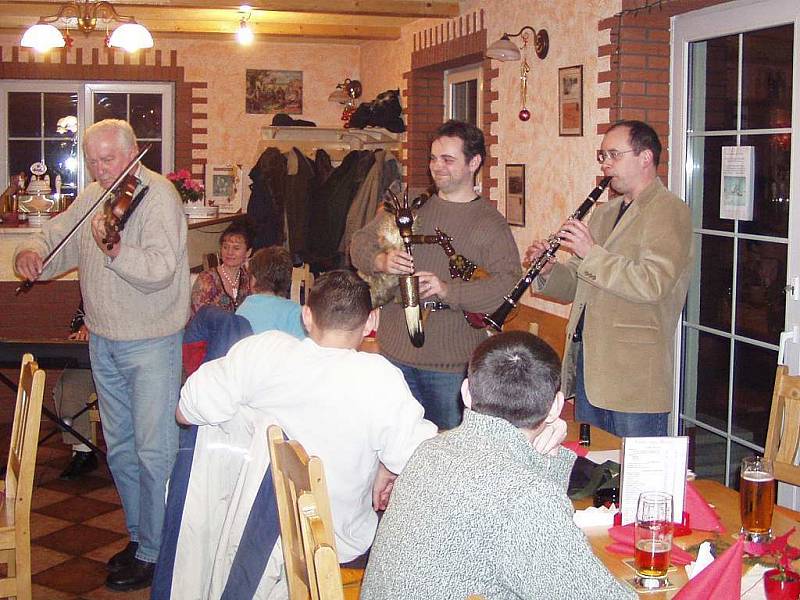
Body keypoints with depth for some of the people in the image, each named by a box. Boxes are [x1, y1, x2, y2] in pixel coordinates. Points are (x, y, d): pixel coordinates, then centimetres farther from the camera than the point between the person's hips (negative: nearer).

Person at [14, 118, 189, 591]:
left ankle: (156, 552, 10)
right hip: (104, 343, 8)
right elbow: (55, 237, 14)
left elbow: (160, 269, -26)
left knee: (155, 451, -2)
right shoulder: (93, 196, 8)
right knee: (119, 447, 16)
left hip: (151, 343, -7)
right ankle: (139, 534, 31)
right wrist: (31, 252, -8)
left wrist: (113, 250, -41)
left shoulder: (158, 195, -15)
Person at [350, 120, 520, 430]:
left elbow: (509, 284, -16)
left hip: (453, 365, -3)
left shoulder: (491, 224, -4)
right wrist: (381, 261, -13)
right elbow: (361, 242, 10)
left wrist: (448, 291, -28)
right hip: (395, 352, 4)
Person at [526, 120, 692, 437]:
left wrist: (592, 253, -20)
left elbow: (653, 284, -23)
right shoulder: (604, 212, 18)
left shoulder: (669, 211, -8)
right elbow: (578, 285, 20)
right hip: (587, 362, 8)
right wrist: (548, 271, -1)